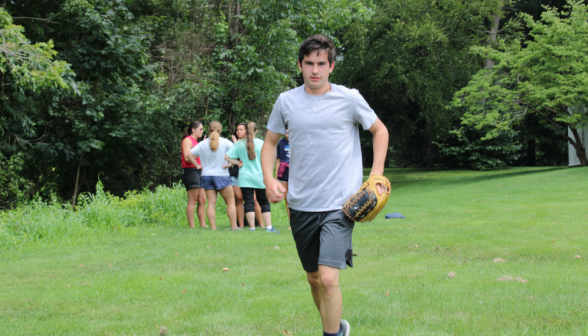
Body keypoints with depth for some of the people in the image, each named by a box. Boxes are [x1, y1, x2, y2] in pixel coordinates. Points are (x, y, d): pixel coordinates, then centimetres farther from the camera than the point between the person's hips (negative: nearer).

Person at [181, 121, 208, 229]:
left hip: (198, 172, 10)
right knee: (192, 201, -10)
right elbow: (187, 157, -16)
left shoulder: (195, 142, 23)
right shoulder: (187, 140, -6)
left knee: (202, 200, 6)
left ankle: (203, 225, 7)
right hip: (190, 171, -10)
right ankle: (191, 227, -10)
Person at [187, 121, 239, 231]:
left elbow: (190, 155, 2)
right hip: (222, 176, -3)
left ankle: (213, 227, -4)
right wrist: (229, 163, -7)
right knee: (230, 202, 5)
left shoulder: (203, 144, 3)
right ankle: (234, 226, 1)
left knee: (211, 203, 3)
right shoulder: (224, 142, -5)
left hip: (206, 175, 3)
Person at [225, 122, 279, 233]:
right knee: (264, 202, 10)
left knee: (249, 202, 2)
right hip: (260, 177, 0)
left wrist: (238, 163, 4)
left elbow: (227, 156, -5)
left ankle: (252, 228, -2)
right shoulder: (261, 143, -4)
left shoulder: (239, 144, -2)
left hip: (245, 178, 0)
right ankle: (269, 227, 6)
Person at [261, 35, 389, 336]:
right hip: (301, 205, 4)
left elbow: (380, 131, 12)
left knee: (328, 278, -18)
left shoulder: (349, 99, -3)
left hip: (339, 205, -3)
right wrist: (269, 179, -2)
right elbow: (270, 142, 14)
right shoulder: (286, 101, 3)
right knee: (313, 278, 15)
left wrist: (377, 173, 0)